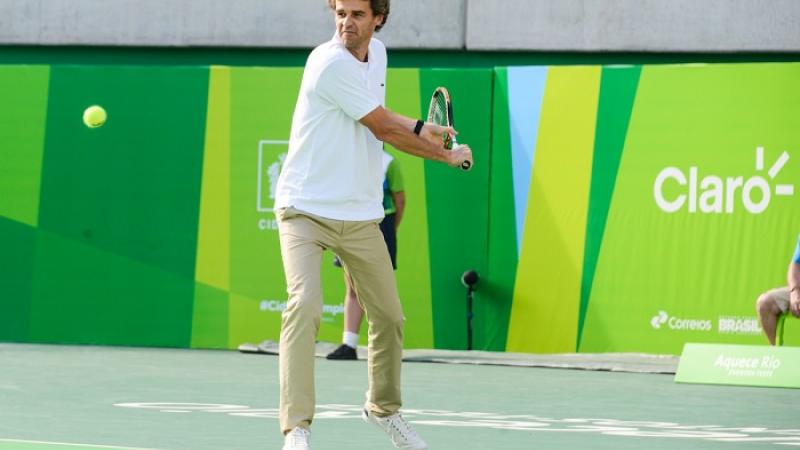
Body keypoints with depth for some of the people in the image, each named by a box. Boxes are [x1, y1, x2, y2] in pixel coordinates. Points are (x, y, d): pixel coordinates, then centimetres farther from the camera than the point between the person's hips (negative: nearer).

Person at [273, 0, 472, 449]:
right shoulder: (332, 63, -20)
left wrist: (419, 128, 0)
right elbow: (384, 129, -15)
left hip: (360, 217, 8)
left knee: (389, 315, 12)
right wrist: (448, 155, -3)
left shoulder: (377, 53, 7)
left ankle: (384, 407, 36)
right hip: (306, 210, -7)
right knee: (305, 303, -24)